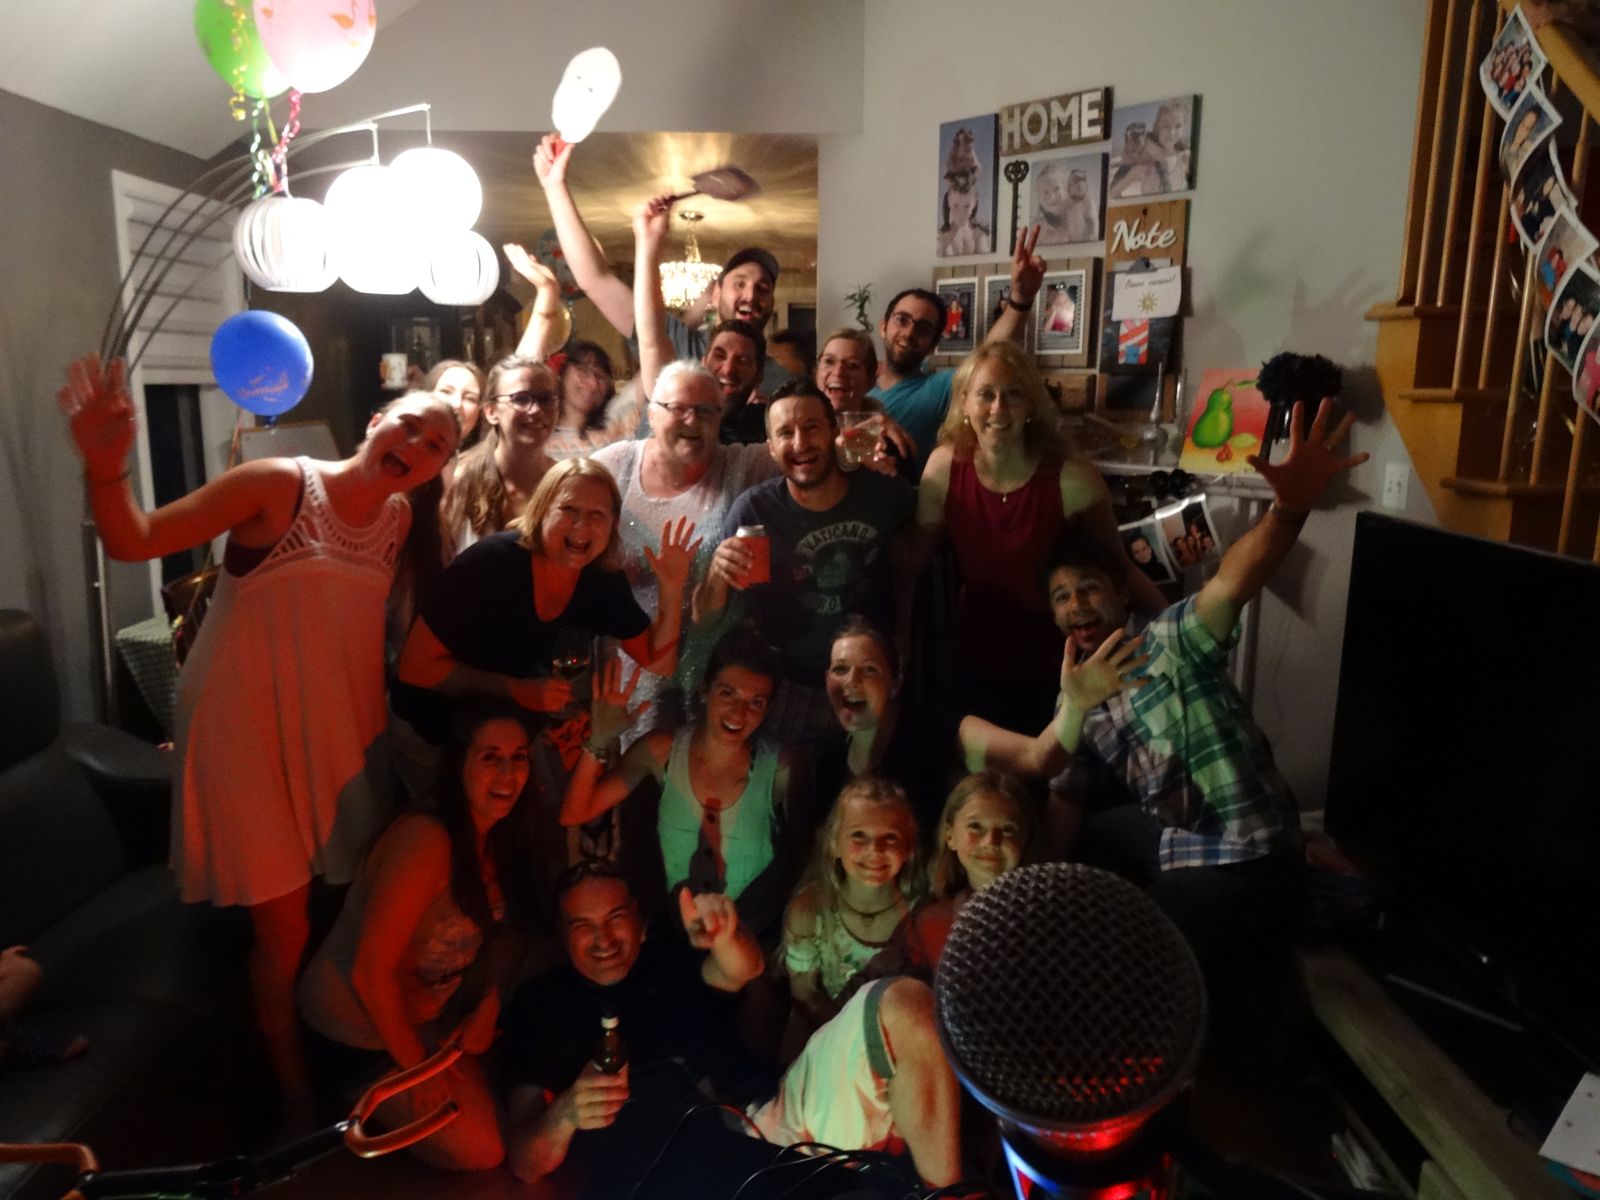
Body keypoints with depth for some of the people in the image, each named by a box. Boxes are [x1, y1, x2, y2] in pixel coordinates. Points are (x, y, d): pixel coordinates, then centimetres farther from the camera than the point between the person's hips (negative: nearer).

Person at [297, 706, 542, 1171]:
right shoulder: (426, 838, -31)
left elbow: (512, 931, 6)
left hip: (430, 1008, 8)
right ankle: (362, 1099, 12)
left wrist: (488, 1008, -9)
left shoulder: (500, 836, -5)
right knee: (482, 1149, -7)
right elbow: (371, 971, -28)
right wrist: (416, 1069, -17)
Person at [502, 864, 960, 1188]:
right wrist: (565, 1115, -15)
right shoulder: (538, 1005, 13)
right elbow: (525, 1165, 9)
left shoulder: (669, 953, 17)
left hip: (775, 1122, 3)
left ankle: (946, 1191, -7)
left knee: (903, 1004, -17)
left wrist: (725, 936, -31)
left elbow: (743, 970, -6)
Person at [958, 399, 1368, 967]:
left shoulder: (1172, 640, -16)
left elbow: (1234, 580, -36)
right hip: (1168, 835, 7)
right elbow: (1065, 799, 8)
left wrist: (1290, 506, -55)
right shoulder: (1075, 698, 5)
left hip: (1246, 861, -7)